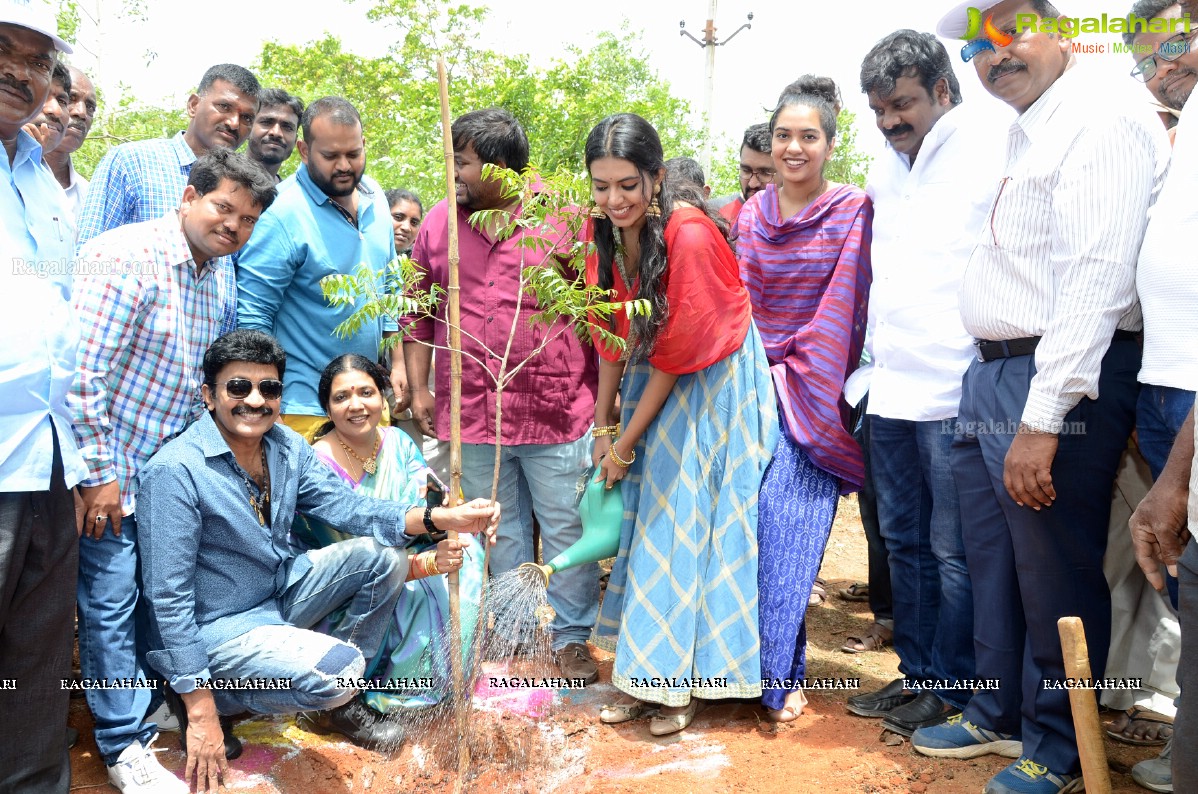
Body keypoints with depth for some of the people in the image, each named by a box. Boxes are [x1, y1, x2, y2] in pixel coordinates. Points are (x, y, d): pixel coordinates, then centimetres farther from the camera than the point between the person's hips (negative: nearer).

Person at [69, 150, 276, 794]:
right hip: (110, 473, -8)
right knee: (111, 600, 0)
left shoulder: (212, 278, 9)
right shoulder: (125, 257, -18)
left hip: (168, 469, 8)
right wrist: (98, 473, -20)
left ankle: (151, 712, 33)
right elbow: (85, 370, -22)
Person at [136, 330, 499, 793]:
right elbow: (169, 598, -22)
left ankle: (337, 703, 7)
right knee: (338, 668, -28)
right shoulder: (175, 472, -24)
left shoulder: (286, 446, -1)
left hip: (279, 591, 8)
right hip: (217, 629, -8)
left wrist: (440, 518, -22)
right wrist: (202, 713, -23)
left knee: (383, 556, -6)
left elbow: (345, 506, -6)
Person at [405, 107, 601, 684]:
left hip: (556, 413, -3)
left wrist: (604, 395, -2)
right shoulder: (439, 223, 7)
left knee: (566, 530, 6)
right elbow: (418, 311, 13)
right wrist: (419, 387, 8)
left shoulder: (562, 219, -3)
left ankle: (571, 636, 22)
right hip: (472, 414, 3)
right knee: (502, 532, 15)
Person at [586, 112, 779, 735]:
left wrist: (624, 445, -15)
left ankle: (683, 680, 12)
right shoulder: (604, 229, -7)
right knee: (642, 518, 7)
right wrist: (602, 424, 1)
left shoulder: (690, 236, -27)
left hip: (710, 385, -6)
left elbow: (676, 355, -22)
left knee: (689, 522, -3)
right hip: (650, 380, 6)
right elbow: (612, 333, 1)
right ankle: (643, 671, 19)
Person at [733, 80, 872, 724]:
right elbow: (739, 299, 13)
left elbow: (850, 307, -5)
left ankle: (777, 670, 8)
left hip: (813, 387, -3)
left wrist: (809, 369, -8)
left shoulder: (855, 211, -2)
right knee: (752, 516, 1)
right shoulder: (752, 213, 10)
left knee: (786, 522, -8)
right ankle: (774, 668, 17)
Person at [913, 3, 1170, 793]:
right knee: (994, 564, 18)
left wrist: (1042, 418, -26)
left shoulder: (1101, 122, -12)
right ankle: (998, 718, 35)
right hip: (990, 375, 9)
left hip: (1057, 384, -9)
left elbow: (1095, 278, -22)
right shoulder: (1022, 135, 17)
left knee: (1054, 579, 3)